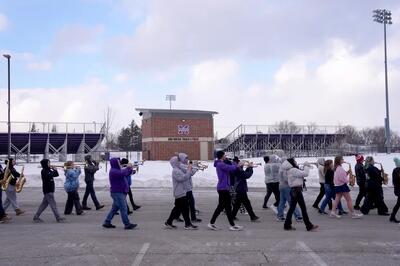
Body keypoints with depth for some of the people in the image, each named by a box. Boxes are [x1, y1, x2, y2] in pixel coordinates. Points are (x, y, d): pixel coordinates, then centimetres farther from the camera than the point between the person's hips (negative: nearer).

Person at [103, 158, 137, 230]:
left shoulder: (117, 170, 18)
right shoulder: (113, 171, -15)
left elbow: (127, 174, 21)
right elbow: (123, 174, -28)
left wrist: (131, 169, 4)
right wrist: (128, 167, -13)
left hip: (120, 193, 10)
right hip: (117, 193, -10)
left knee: (115, 208, 13)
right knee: (123, 209, -9)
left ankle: (107, 222, 18)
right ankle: (127, 224, -6)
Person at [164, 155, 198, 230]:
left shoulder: (179, 170, 17)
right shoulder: (175, 171, -16)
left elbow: (187, 176, 18)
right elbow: (184, 178, -25)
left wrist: (190, 170, 6)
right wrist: (189, 170, -19)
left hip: (182, 192, 10)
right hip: (180, 193, -10)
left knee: (177, 209, 14)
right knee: (185, 209, -4)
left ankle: (168, 223, 19)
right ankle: (188, 224, 4)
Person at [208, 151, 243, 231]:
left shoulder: (221, 164, 16)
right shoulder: (220, 164, -15)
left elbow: (229, 168, 12)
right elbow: (231, 168, -24)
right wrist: (237, 165, -6)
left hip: (222, 188, 10)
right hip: (223, 188, -10)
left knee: (221, 206, 13)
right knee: (228, 207, -4)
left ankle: (211, 223, 16)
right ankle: (232, 225, 3)